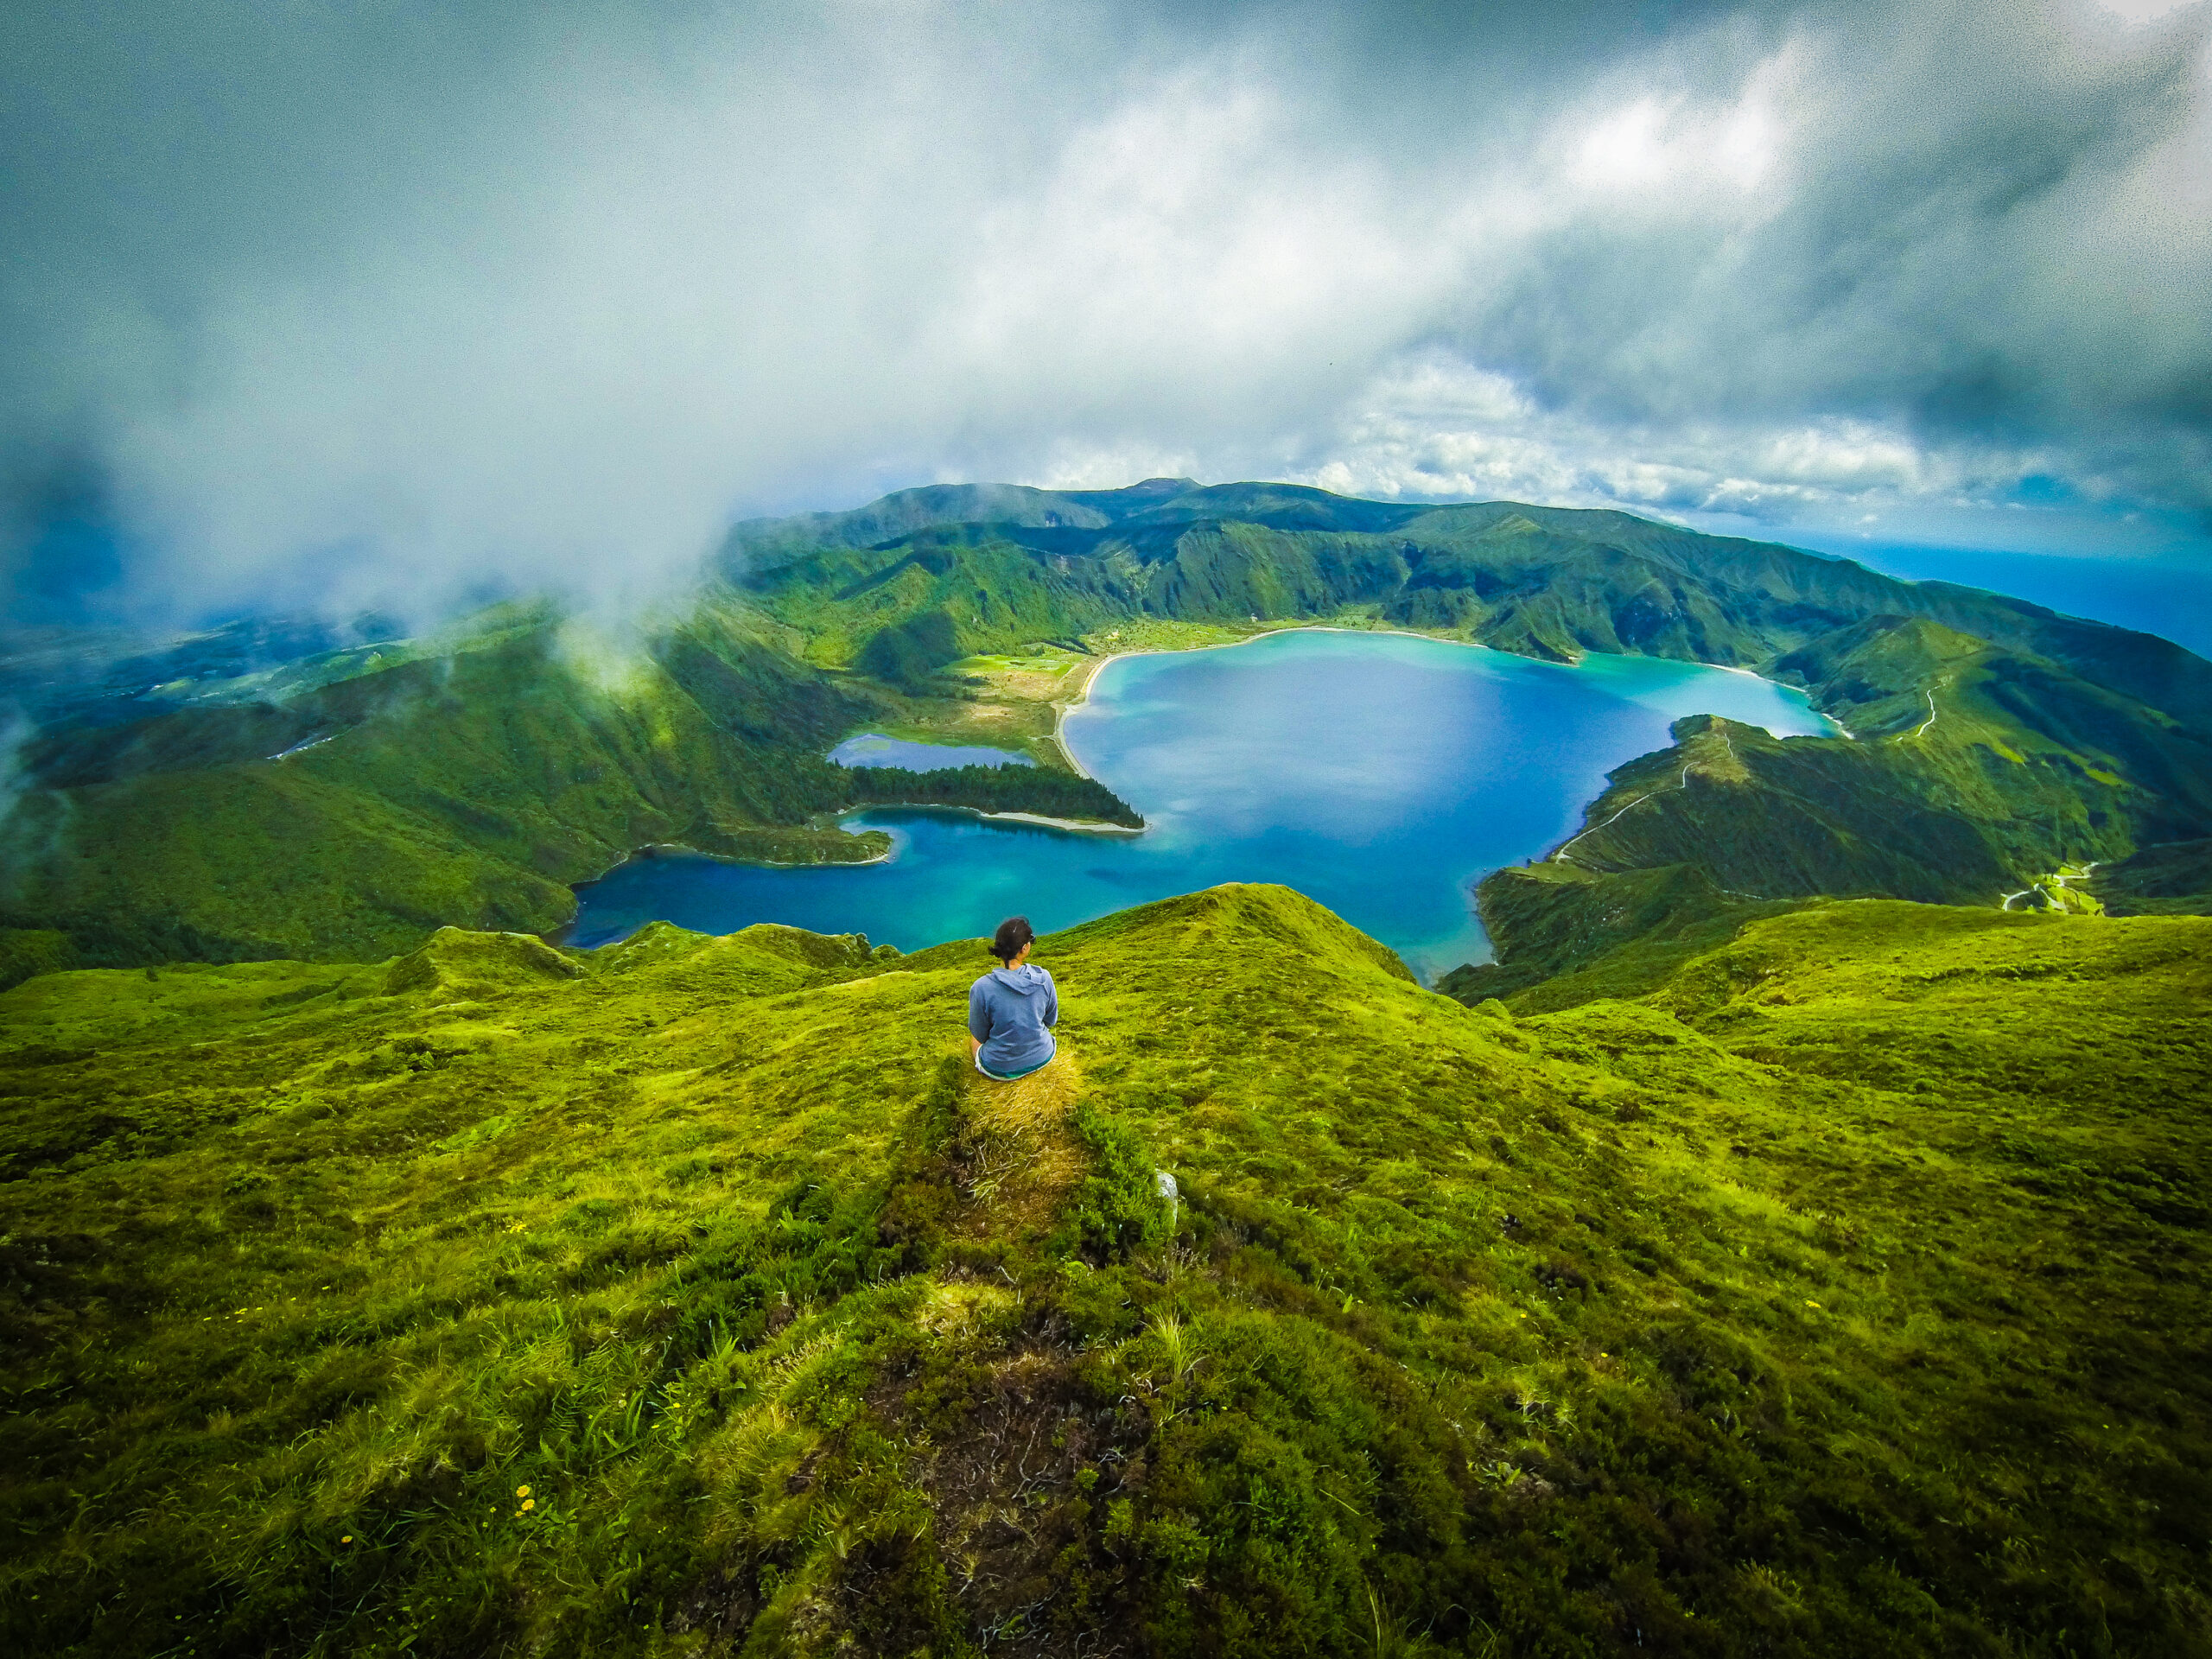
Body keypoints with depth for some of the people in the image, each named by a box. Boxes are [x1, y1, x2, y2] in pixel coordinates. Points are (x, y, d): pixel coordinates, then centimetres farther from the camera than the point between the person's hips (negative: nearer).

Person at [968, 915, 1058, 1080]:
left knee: (974, 1039, 30)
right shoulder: (1043, 978, -17)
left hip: (1000, 1070, -2)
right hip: (1042, 1058, 3)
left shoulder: (981, 988, -24)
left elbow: (980, 1035, -8)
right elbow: (1051, 1021, -1)